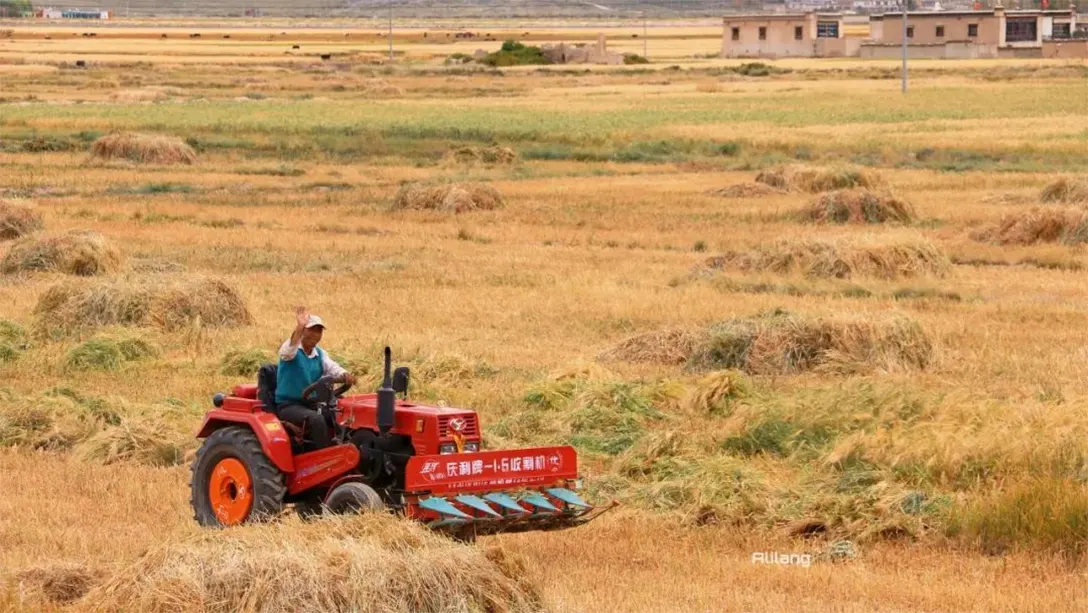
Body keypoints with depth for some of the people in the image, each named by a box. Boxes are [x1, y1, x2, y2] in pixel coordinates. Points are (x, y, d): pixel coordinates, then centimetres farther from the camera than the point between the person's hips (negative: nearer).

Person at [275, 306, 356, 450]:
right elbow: (288, 352, -31)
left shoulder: (320, 354, 13)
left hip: (312, 405, 7)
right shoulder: (291, 349, -5)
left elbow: (333, 368, -4)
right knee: (317, 420, -34)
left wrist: (345, 376, -28)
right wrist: (299, 328, -46)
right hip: (288, 405, -7)